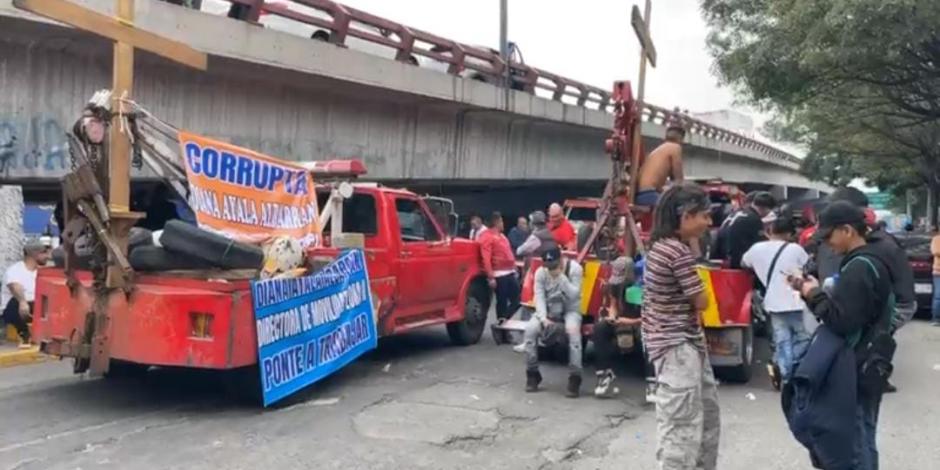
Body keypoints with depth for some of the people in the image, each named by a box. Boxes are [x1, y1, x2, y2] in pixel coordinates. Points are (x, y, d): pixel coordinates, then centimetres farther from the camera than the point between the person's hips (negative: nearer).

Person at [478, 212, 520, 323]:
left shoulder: (501, 235, 20)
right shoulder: (487, 236, -9)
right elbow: (486, 258, -17)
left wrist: (514, 269, 19)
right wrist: (490, 277, -23)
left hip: (510, 272, 9)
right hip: (499, 275, -9)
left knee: (517, 299, 9)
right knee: (502, 301, -1)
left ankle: (504, 319, 19)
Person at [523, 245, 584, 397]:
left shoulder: (575, 268, -13)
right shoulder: (540, 272, -6)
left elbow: (574, 295, -21)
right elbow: (539, 297, -10)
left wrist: (561, 276, -29)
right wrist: (543, 318, -25)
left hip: (570, 310, -2)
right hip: (548, 310, 3)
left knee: (573, 331, -36)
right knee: (530, 329, -26)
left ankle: (574, 378, -30)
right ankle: (532, 374, -11)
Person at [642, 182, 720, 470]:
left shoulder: (663, 244, 8)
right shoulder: (678, 251, -22)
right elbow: (701, 302, -14)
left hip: (687, 341, 11)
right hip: (677, 346, -11)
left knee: (708, 413, 23)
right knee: (682, 427, -4)